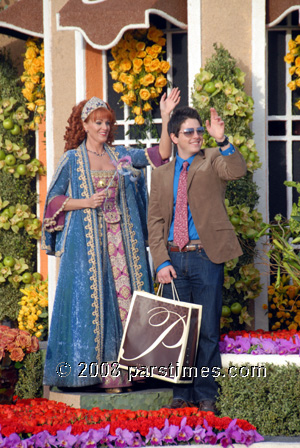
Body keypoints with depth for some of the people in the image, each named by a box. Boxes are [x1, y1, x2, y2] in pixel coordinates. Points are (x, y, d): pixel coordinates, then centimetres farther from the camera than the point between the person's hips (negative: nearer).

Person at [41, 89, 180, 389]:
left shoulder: (122, 157, 12)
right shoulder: (72, 159, 5)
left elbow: (161, 154, 3)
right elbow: (54, 200, 4)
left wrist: (165, 117, -6)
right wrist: (86, 202, -11)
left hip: (121, 238, 3)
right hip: (87, 239, -3)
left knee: (123, 295, -2)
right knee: (89, 298, -6)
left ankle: (118, 367, 1)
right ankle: (88, 367, -3)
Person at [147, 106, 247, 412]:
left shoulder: (213, 161, 6)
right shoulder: (161, 175, 14)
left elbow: (237, 170, -17)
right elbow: (155, 222, 10)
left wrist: (222, 140, -32)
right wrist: (161, 262, -2)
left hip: (205, 257, -3)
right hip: (173, 259, 3)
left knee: (208, 329, 0)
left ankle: (206, 395, 9)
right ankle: (181, 393, 16)